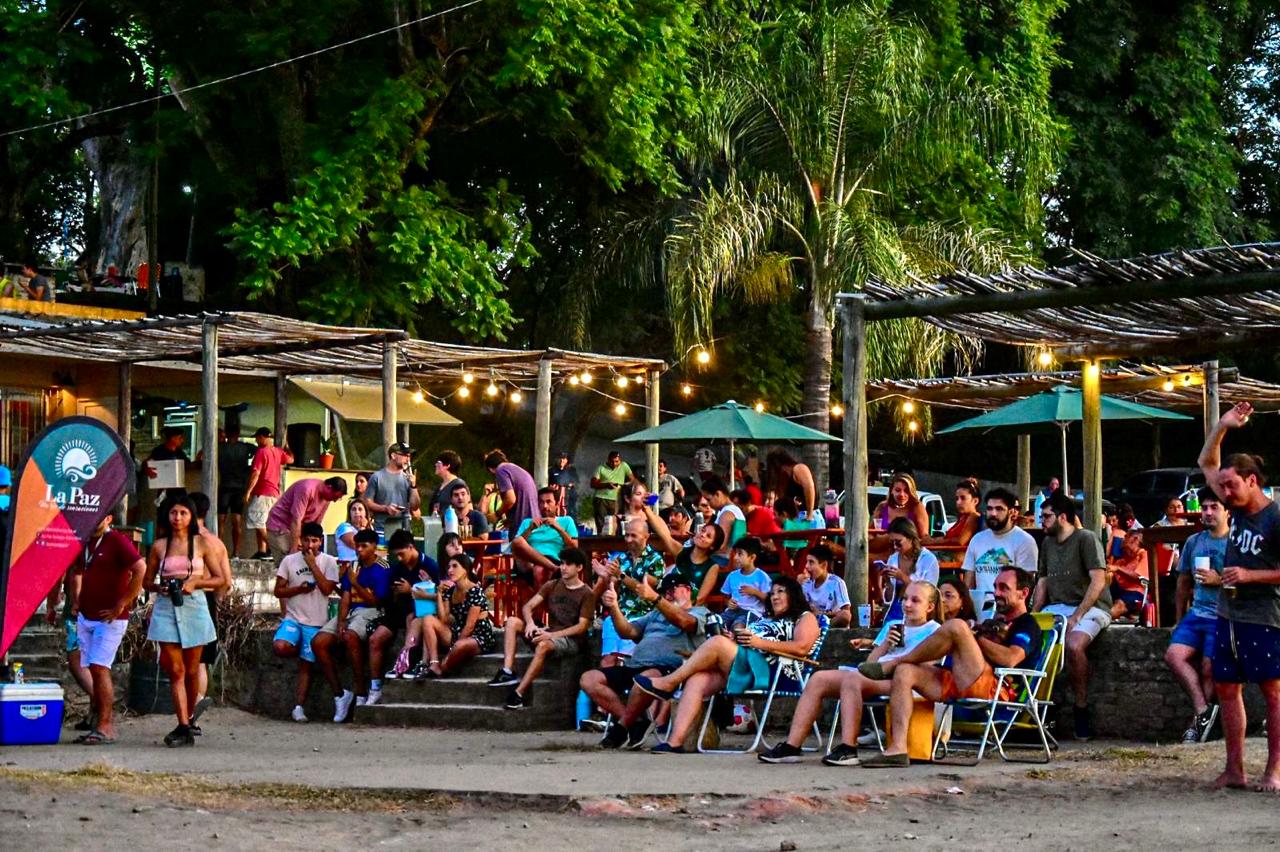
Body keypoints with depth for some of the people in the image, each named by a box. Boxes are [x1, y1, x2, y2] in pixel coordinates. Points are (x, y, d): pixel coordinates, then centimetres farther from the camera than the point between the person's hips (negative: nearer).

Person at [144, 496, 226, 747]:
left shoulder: (201, 543, 5)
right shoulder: (159, 546, 7)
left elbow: (219, 579, 6)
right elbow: (147, 582, 13)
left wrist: (195, 583, -10)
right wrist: (160, 588, -8)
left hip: (193, 606, 0)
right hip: (166, 608, 0)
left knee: (191, 671, 6)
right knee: (175, 670, -8)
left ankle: (188, 720, 23)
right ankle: (184, 728, -13)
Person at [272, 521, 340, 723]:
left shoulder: (328, 562, 2)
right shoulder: (289, 561, 4)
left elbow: (327, 589, -11)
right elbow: (278, 591, 3)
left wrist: (313, 565, -12)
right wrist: (298, 589, -13)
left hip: (316, 622, -1)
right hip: (293, 618, 1)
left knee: (306, 665, -2)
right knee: (279, 647, -26)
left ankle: (299, 707, 2)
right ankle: (300, 650, 8)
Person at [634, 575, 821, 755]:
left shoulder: (805, 618, 15)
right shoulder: (766, 621, 38)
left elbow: (801, 648, -4)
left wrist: (760, 643, -9)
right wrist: (735, 640, 2)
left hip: (769, 671, -7)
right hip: (743, 671, 7)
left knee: (717, 642, -26)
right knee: (696, 681, -21)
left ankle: (669, 682, -18)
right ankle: (675, 741, -32)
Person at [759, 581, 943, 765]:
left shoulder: (934, 630, 11)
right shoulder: (893, 626, 31)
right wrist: (886, 644, 6)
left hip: (898, 679, -7)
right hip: (872, 673, 7)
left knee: (851, 678, -36)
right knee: (818, 679, -13)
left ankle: (848, 748, -42)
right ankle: (792, 746, -21)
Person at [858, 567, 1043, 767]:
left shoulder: (1028, 626, 9)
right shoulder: (995, 622, 36)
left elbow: (1010, 659, -12)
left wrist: (977, 638, -3)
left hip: (990, 686, -9)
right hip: (955, 684, 9)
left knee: (956, 627, -25)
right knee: (905, 672, -10)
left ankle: (891, 665, -11)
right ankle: (897, 750, -24)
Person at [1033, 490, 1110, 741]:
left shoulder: (1086, 539, -6)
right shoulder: (1048, 543, 18)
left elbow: (1098, 581, -14)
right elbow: (1043, 582, 23)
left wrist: (1076, 617, -19)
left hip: (1089, 607, -7)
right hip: (1056, 607, 7)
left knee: (1074, 645, -35)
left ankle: (1082, 709, -21)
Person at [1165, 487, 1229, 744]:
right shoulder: (1193, 542, 16)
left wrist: (1219, 580, -15)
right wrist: (1180, 620, 26)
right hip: (1197, 613, 5)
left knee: (1208, 667, -19)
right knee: (1174, 655, -19)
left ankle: (1199, 720, -3)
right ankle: (1203, 712, -17)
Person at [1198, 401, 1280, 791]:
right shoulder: (1238, 508, 8)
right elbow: (1207, 463, 20)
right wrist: (1222, 426, 9)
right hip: (1228, 614, 8)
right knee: (1227, 688, 8)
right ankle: (1234, 770, 12)